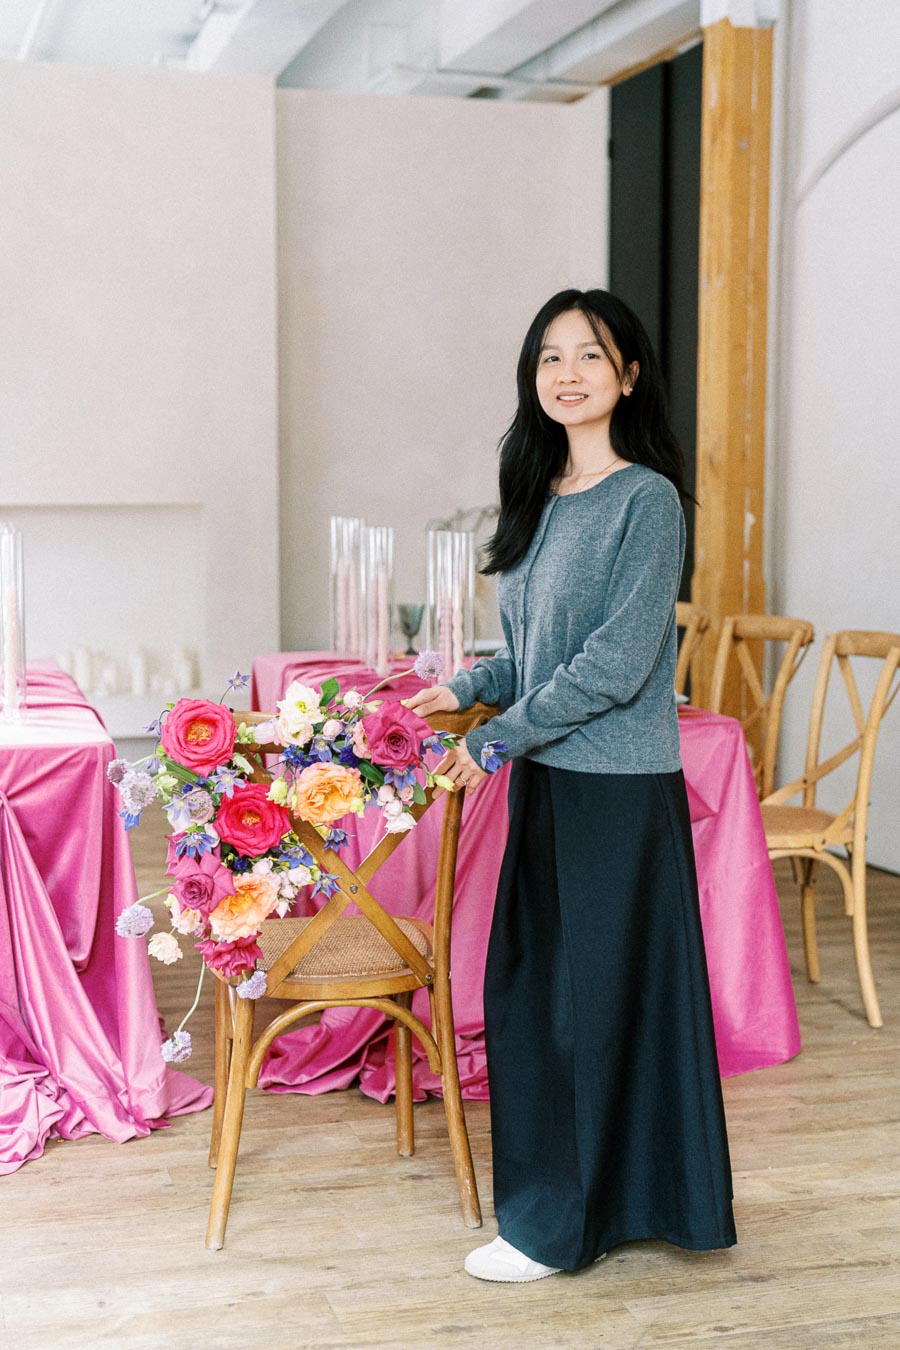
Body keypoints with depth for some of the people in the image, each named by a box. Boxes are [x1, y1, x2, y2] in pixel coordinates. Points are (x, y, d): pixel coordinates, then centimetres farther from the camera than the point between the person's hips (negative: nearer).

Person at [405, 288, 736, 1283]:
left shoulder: (646, 499, -12)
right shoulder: (538, 496, 11)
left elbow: (616, 662, -18)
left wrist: (498, 739, -15)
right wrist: (467, 689, 1)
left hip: (616, 787, -8)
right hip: (543, 779, 8)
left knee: (597, 988, 1)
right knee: (530, 982, 14)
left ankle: (562, 1223, 14)